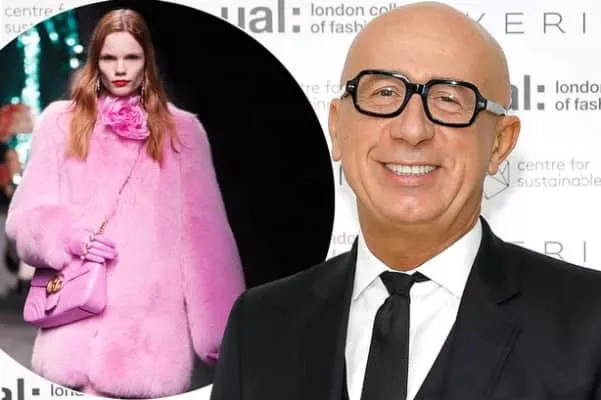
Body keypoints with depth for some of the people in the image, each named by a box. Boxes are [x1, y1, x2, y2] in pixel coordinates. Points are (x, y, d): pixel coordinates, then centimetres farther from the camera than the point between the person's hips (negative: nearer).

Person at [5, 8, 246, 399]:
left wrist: (225, 333, 1)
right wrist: (70, 235, -12)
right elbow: (25, 216, 9)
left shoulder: (181, 130, 7)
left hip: (154, 318, 0)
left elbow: (203, 234, 5)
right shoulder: (61, 122, 8)